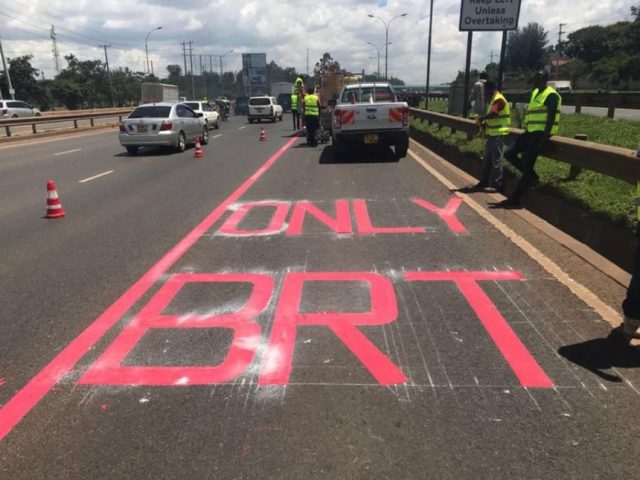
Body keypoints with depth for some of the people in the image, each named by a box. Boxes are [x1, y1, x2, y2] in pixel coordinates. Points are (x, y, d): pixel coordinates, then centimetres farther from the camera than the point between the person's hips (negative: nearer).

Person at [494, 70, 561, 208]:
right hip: (531, 131, 9)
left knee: (527, 165, -8)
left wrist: (543, 140, -21)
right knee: (509, 153, 5)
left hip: (541, 133, -9)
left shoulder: (551, 95, -12)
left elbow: (550, 119, -17)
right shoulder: (535, 93, 16)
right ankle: (532, 177, 15)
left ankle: (515, 199, -2)